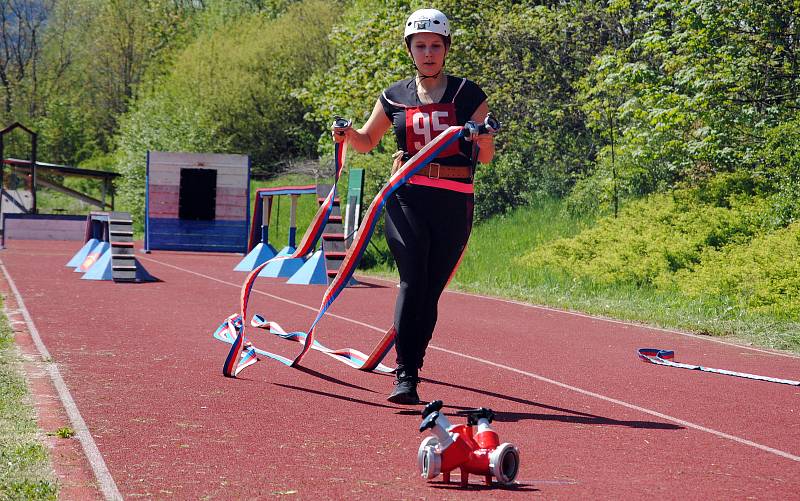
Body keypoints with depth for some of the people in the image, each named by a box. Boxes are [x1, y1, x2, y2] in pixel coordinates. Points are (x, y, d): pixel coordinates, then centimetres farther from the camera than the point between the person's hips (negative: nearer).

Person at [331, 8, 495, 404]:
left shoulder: (468, 94, 5)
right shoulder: (395, 96, 10)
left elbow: (486, 157, 4)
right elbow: (366, 142, 22)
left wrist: (482, 137, -18)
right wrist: (347, 133, 1)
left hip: (454, 202, 0)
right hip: (406, 196, 0)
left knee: (431, 290, 2)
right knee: (412, 282, -15)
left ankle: (411, 366, 14)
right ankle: (405, 376, -16)